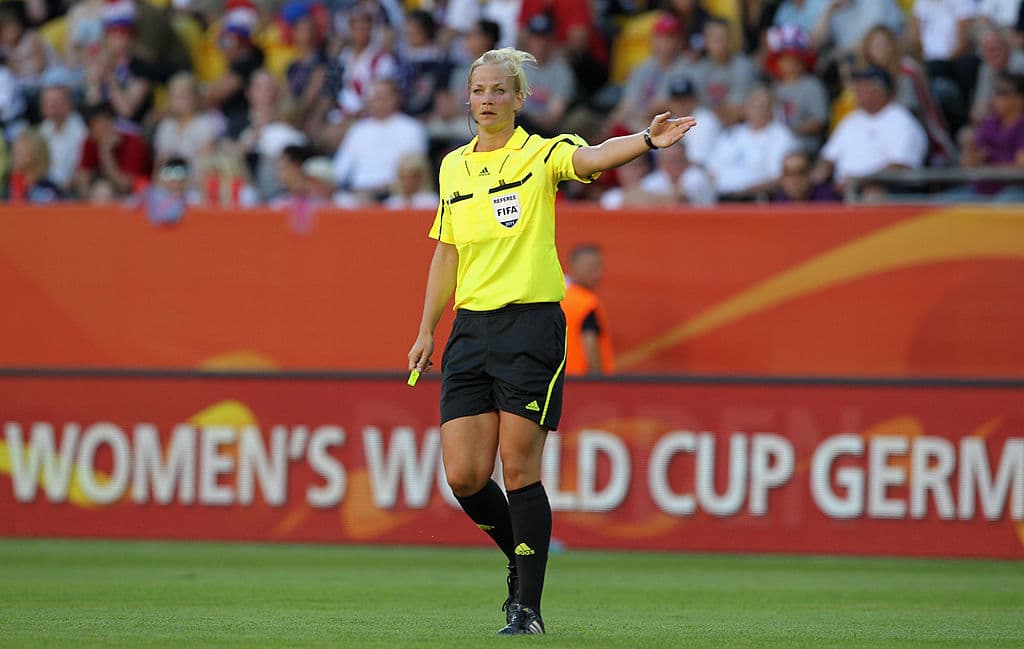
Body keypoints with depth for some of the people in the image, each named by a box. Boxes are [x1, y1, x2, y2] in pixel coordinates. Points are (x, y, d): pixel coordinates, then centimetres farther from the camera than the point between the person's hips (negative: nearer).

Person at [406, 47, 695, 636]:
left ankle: (528, 607, 1)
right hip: (471, 326, 5)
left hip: (531, 324, -5)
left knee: (519, 471, -7)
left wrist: (648, 141, -44)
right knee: (464, 476, -1)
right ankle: (522, 557, 26)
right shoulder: (453, 167, 13)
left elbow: (593, 157, -24)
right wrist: (427, 331, 18)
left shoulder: (541, 155, -3)